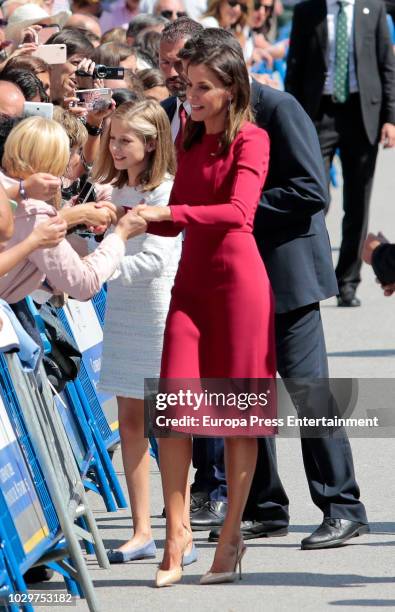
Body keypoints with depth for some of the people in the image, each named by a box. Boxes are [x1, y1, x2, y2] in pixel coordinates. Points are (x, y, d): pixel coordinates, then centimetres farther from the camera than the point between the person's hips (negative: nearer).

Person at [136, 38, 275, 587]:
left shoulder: (250, 140, -5)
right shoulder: (192, 142, 16)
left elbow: (238, 211, -20)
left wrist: (166, 211, -27)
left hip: (237, 278, -6)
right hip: (191, 279, 6)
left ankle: (231, 537, 8)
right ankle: (176, 533, -1)